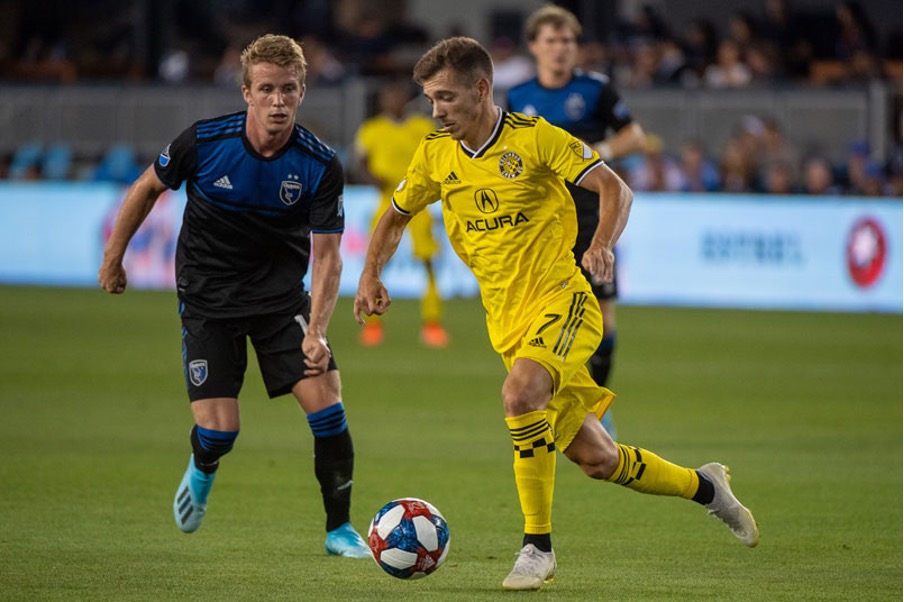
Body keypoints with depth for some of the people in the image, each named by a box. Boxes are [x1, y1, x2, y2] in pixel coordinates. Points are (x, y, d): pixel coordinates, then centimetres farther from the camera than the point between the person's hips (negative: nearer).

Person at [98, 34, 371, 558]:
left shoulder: (321, 166, -17)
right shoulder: (203, 141, -18)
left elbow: (327, 256, -13)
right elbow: (149, 187, 1)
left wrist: (316, 332, -27)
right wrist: (114, 255, 10)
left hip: (282, 293, 1)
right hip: (208, 295, -1)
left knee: (326, 400, -14)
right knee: (220, 430, -9)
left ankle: (340, 530, 3)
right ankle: (202, 470, 31)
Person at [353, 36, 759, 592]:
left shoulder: (534, 137, -9)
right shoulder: (435, 155, 5)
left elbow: (615, 189, -9)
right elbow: (396, 217, 20)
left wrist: (602, 245, -27)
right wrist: (371, 275, 3)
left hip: (561, 299, -6)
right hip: (506, 321, 6)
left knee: (520, 394, -34)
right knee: (595, 458, 6)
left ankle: (538, 548, -24)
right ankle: (705, 487, 32)